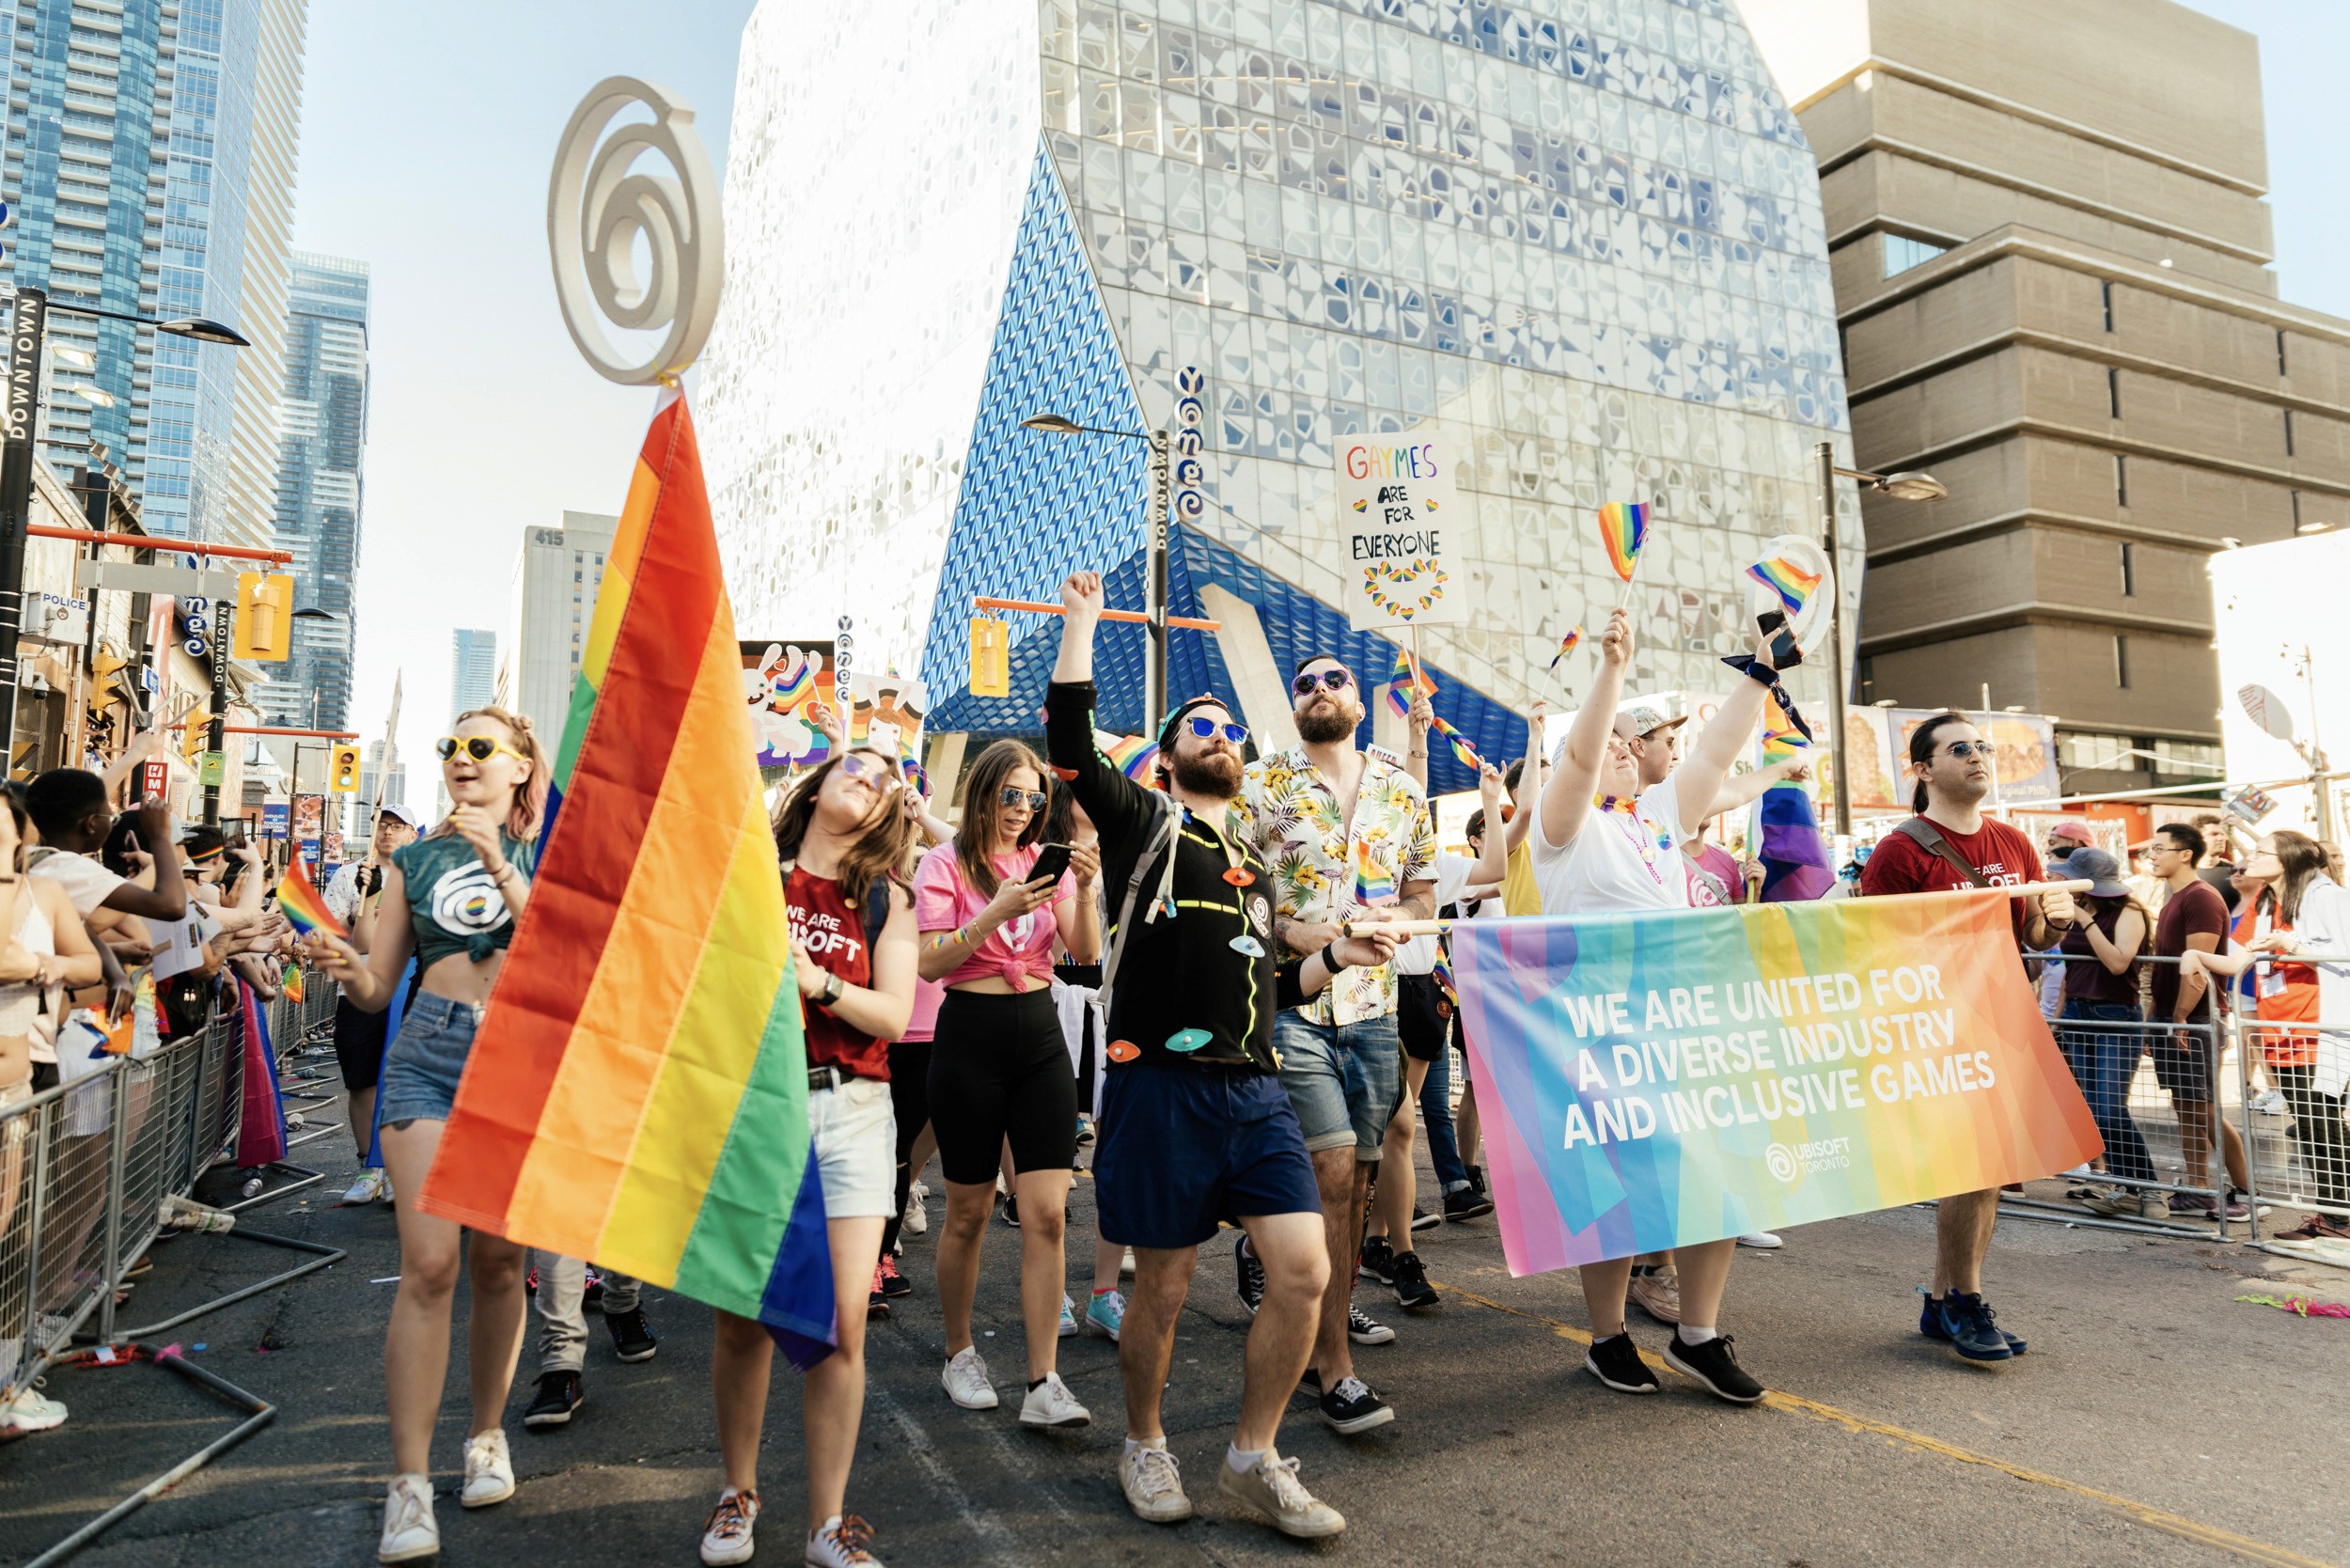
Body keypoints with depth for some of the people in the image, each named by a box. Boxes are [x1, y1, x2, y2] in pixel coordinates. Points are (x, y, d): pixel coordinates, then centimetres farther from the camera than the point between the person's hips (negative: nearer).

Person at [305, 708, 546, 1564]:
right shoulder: (415, 859, 11)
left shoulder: (545, 850, 7)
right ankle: (410, 1480, -5)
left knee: (498, 1259, 7)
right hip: (428, 1053, 1)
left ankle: (487, 1435, 25)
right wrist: (341, 964, -12)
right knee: (429, 1262, -10)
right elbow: (378, 987, 10)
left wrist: (500, 866, -16)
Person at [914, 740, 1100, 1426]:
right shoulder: (946, 863, -3)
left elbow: (1087, 953, 0)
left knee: (1046, 1214, -4)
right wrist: (998, 912, -24)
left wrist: (1083, 889, -16)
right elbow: (929, 961, -14)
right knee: (968, 1213, 8)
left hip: (1040, 1037, 3)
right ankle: (959, 1354, 30)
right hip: (970, 1039, -3)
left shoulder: (1045, 861, 9)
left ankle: (1044, 1384, 1)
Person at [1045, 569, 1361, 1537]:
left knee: (1304, 1271, -3)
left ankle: (1254, 1457, 16)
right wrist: (1081, 620, -6)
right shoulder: (1143, 823, 5)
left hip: (1254, 1091, 5)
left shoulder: (1256, 863, 22)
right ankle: (1144, 1446, 31)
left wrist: (1337, 957, 12)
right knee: (1163, 1288, 5)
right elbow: (1069, 740, -10)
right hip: (1161, 1086, -5)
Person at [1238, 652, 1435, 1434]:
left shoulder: (1402, 789, 10)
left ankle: (1321, 1297, 39)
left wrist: (1396, 917, -7)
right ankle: (1334, 1363, -2)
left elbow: (1424, 893, 14)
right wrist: (1287, 930, -18)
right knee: (1332, 1170, -11)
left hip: (1373, 1003, 4)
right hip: (1291, 1001, -4)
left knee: (1356, 1174, 13)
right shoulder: (1261, 783, -1)